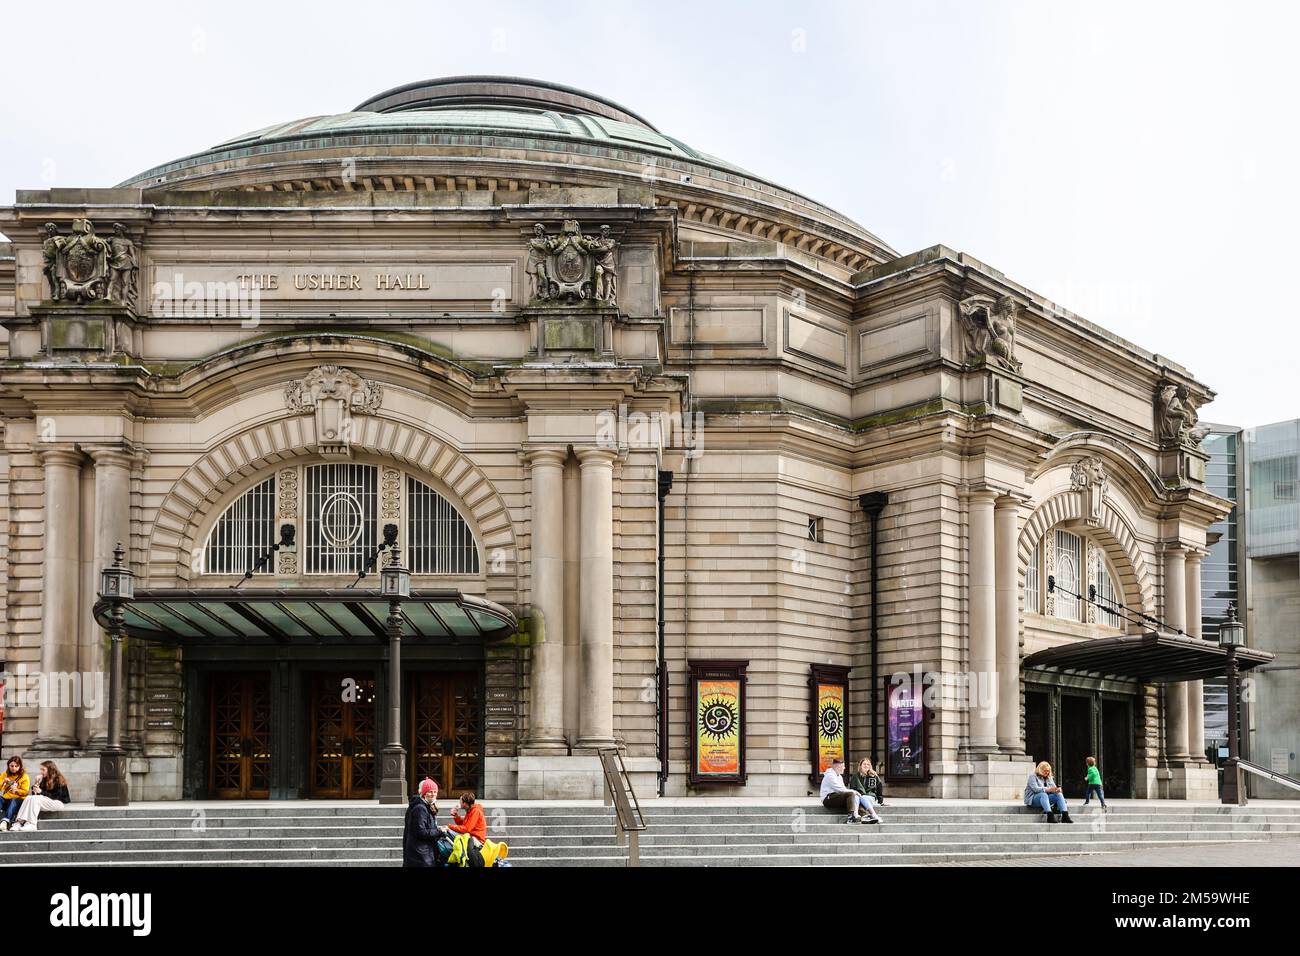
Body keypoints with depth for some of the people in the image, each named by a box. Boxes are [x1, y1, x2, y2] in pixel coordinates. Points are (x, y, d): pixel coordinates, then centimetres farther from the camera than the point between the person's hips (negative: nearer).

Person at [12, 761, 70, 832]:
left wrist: (41, 792, -22)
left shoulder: (59, 780, -10)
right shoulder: (44, 780, 10)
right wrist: (37, 783, -10)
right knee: (29, 798, -18)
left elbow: (56, 796, -18)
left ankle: (31, 824, -33)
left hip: (59, 802, -7)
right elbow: (33, 793, 9)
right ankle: (19, 822, -33)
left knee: (35, 799, -27)